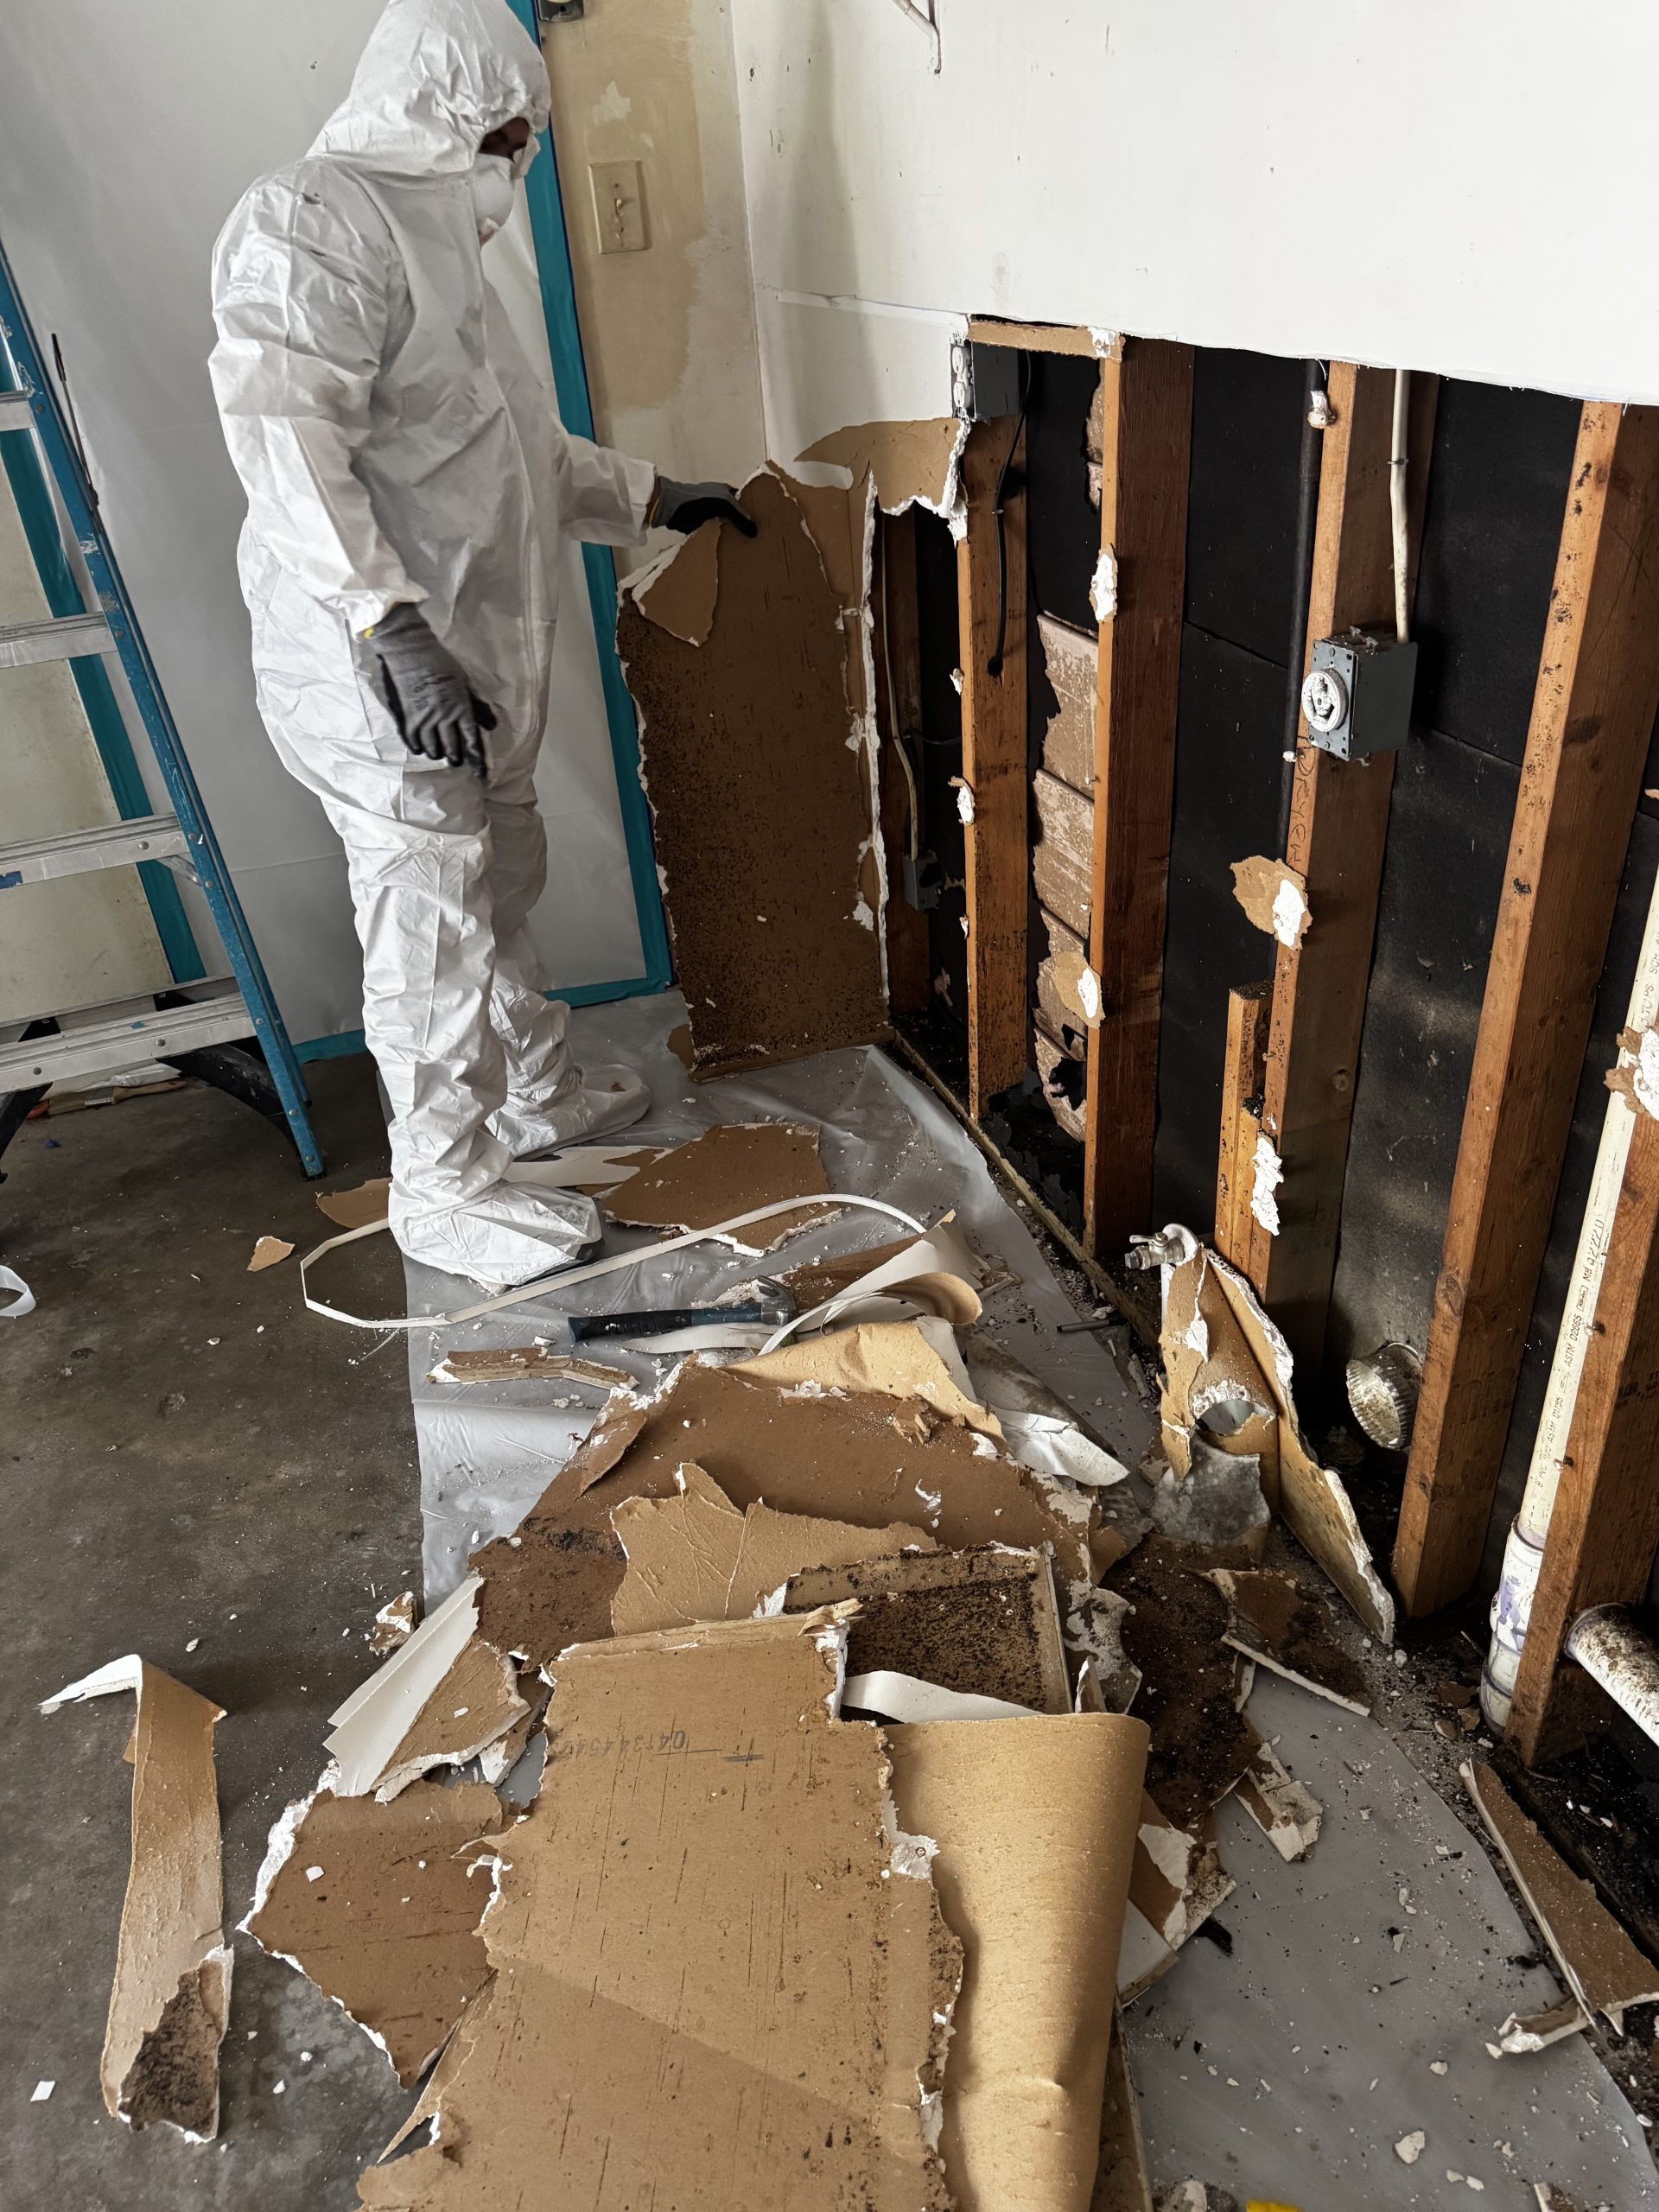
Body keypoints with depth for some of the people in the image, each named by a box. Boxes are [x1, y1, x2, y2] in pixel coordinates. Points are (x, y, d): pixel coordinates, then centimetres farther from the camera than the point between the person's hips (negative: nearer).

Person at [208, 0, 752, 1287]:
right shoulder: (308, 223, -10)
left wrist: (653, 498, 30)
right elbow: (284, 442, -23)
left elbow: (519, 452, 31)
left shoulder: (435, 240, 23)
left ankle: (539, 1094, 38)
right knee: (434, 933, -4)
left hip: (475, 667, 10)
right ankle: (446, 1193, 10)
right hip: (378, 677, -10)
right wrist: (390, 621, -32)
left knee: (499, 890, 20)